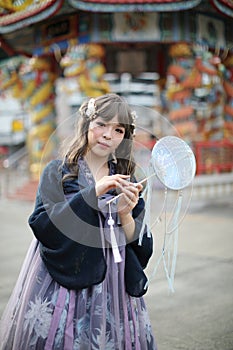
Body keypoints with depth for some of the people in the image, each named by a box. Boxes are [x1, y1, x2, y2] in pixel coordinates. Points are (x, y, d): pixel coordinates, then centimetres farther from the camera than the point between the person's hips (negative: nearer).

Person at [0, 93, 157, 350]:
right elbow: (41, 224, -14)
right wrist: (93, 193, -19)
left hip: (113, 287, 3)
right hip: (63, 284, -2)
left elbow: (139, 246, 5)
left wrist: (125, 213, -15)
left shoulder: (126, 181, 9)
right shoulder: (57, 172, 0)